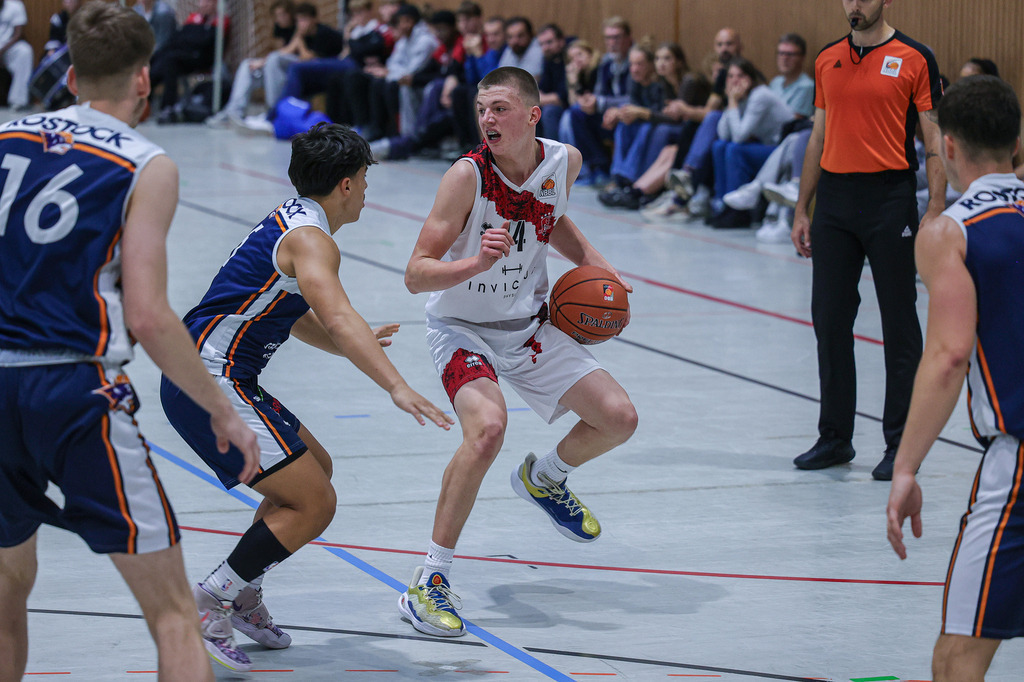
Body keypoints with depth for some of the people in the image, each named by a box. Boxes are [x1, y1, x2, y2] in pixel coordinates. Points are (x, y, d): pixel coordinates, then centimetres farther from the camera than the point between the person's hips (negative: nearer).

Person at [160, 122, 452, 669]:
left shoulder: (292, 220, 18)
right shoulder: (310, 239, -15)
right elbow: (338, 316, -33)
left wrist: (351, 346, 18)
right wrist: (396, 387, -43)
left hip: (201, 376, 11)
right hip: (210, 383, -11)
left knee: (316, 468, 23)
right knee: (314, 504, -11)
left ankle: (243, 596, 25)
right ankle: (206, 610, -10)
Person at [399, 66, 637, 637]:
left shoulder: (564, 161, -9)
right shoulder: (468, 175, -25)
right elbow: (415, 274, -27)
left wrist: (592, 262, 0)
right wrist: (478, 262, -43)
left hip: (530, 324, 6)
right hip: (463, 329, -6)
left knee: (619, 418, 0)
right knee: (488, 427, -32)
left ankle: (543, 478, 34)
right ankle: (430, 581, -22)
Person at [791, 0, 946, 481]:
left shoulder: (915, 59, -3)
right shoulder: (827, 61, 12)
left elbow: (934, 140, -3)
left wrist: (936, 210, -12)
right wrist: (801, 211, 14)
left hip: (890, 198, -5)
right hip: (834, 198, 5)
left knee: (899, 323, 0)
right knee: (829, 319, 6)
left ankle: (900, 443, 7)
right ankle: (835, 437, 17)